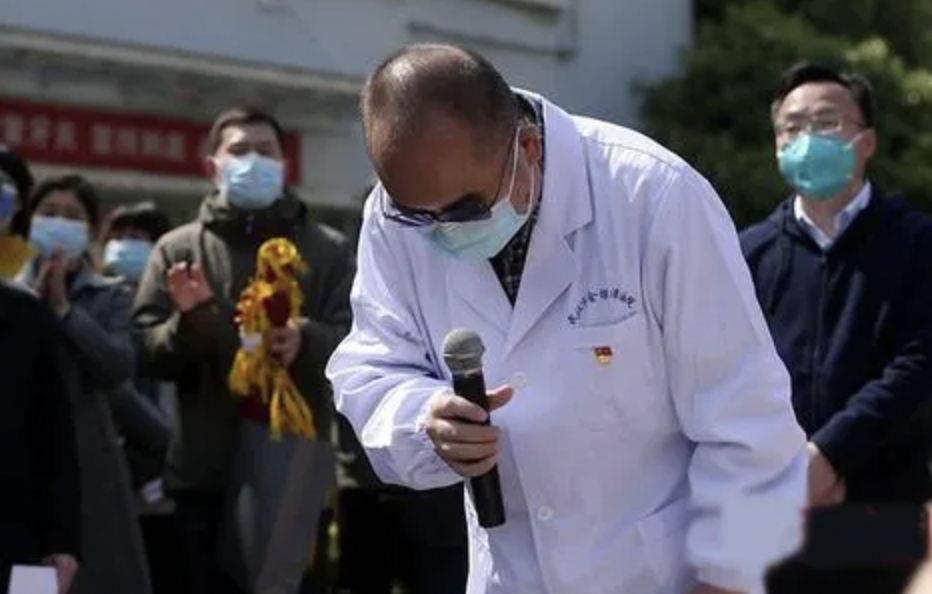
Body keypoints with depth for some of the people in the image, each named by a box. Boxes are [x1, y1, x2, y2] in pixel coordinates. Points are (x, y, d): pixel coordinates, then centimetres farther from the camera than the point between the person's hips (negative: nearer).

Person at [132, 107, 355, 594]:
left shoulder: (327, 250, 8)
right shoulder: (178, 249, 8)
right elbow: (149, 351, 1)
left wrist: (306, 341, -24)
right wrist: (187, 323, -19)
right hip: (207, 473, 0)